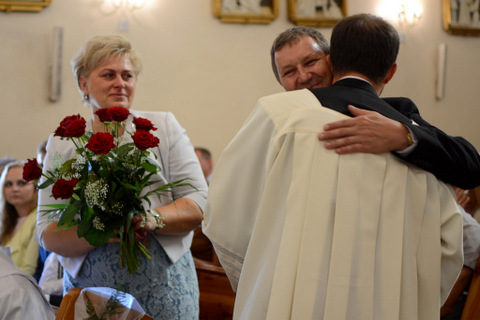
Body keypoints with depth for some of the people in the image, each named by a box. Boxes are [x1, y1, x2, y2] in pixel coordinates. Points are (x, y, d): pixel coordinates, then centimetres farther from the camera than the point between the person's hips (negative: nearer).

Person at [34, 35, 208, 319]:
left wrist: (152, 219, -19)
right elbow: (47, 236, -1)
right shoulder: (62, 144, 5)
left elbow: (199, 203, -1)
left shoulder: (164, 128, 5)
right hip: (90, 291, 0)